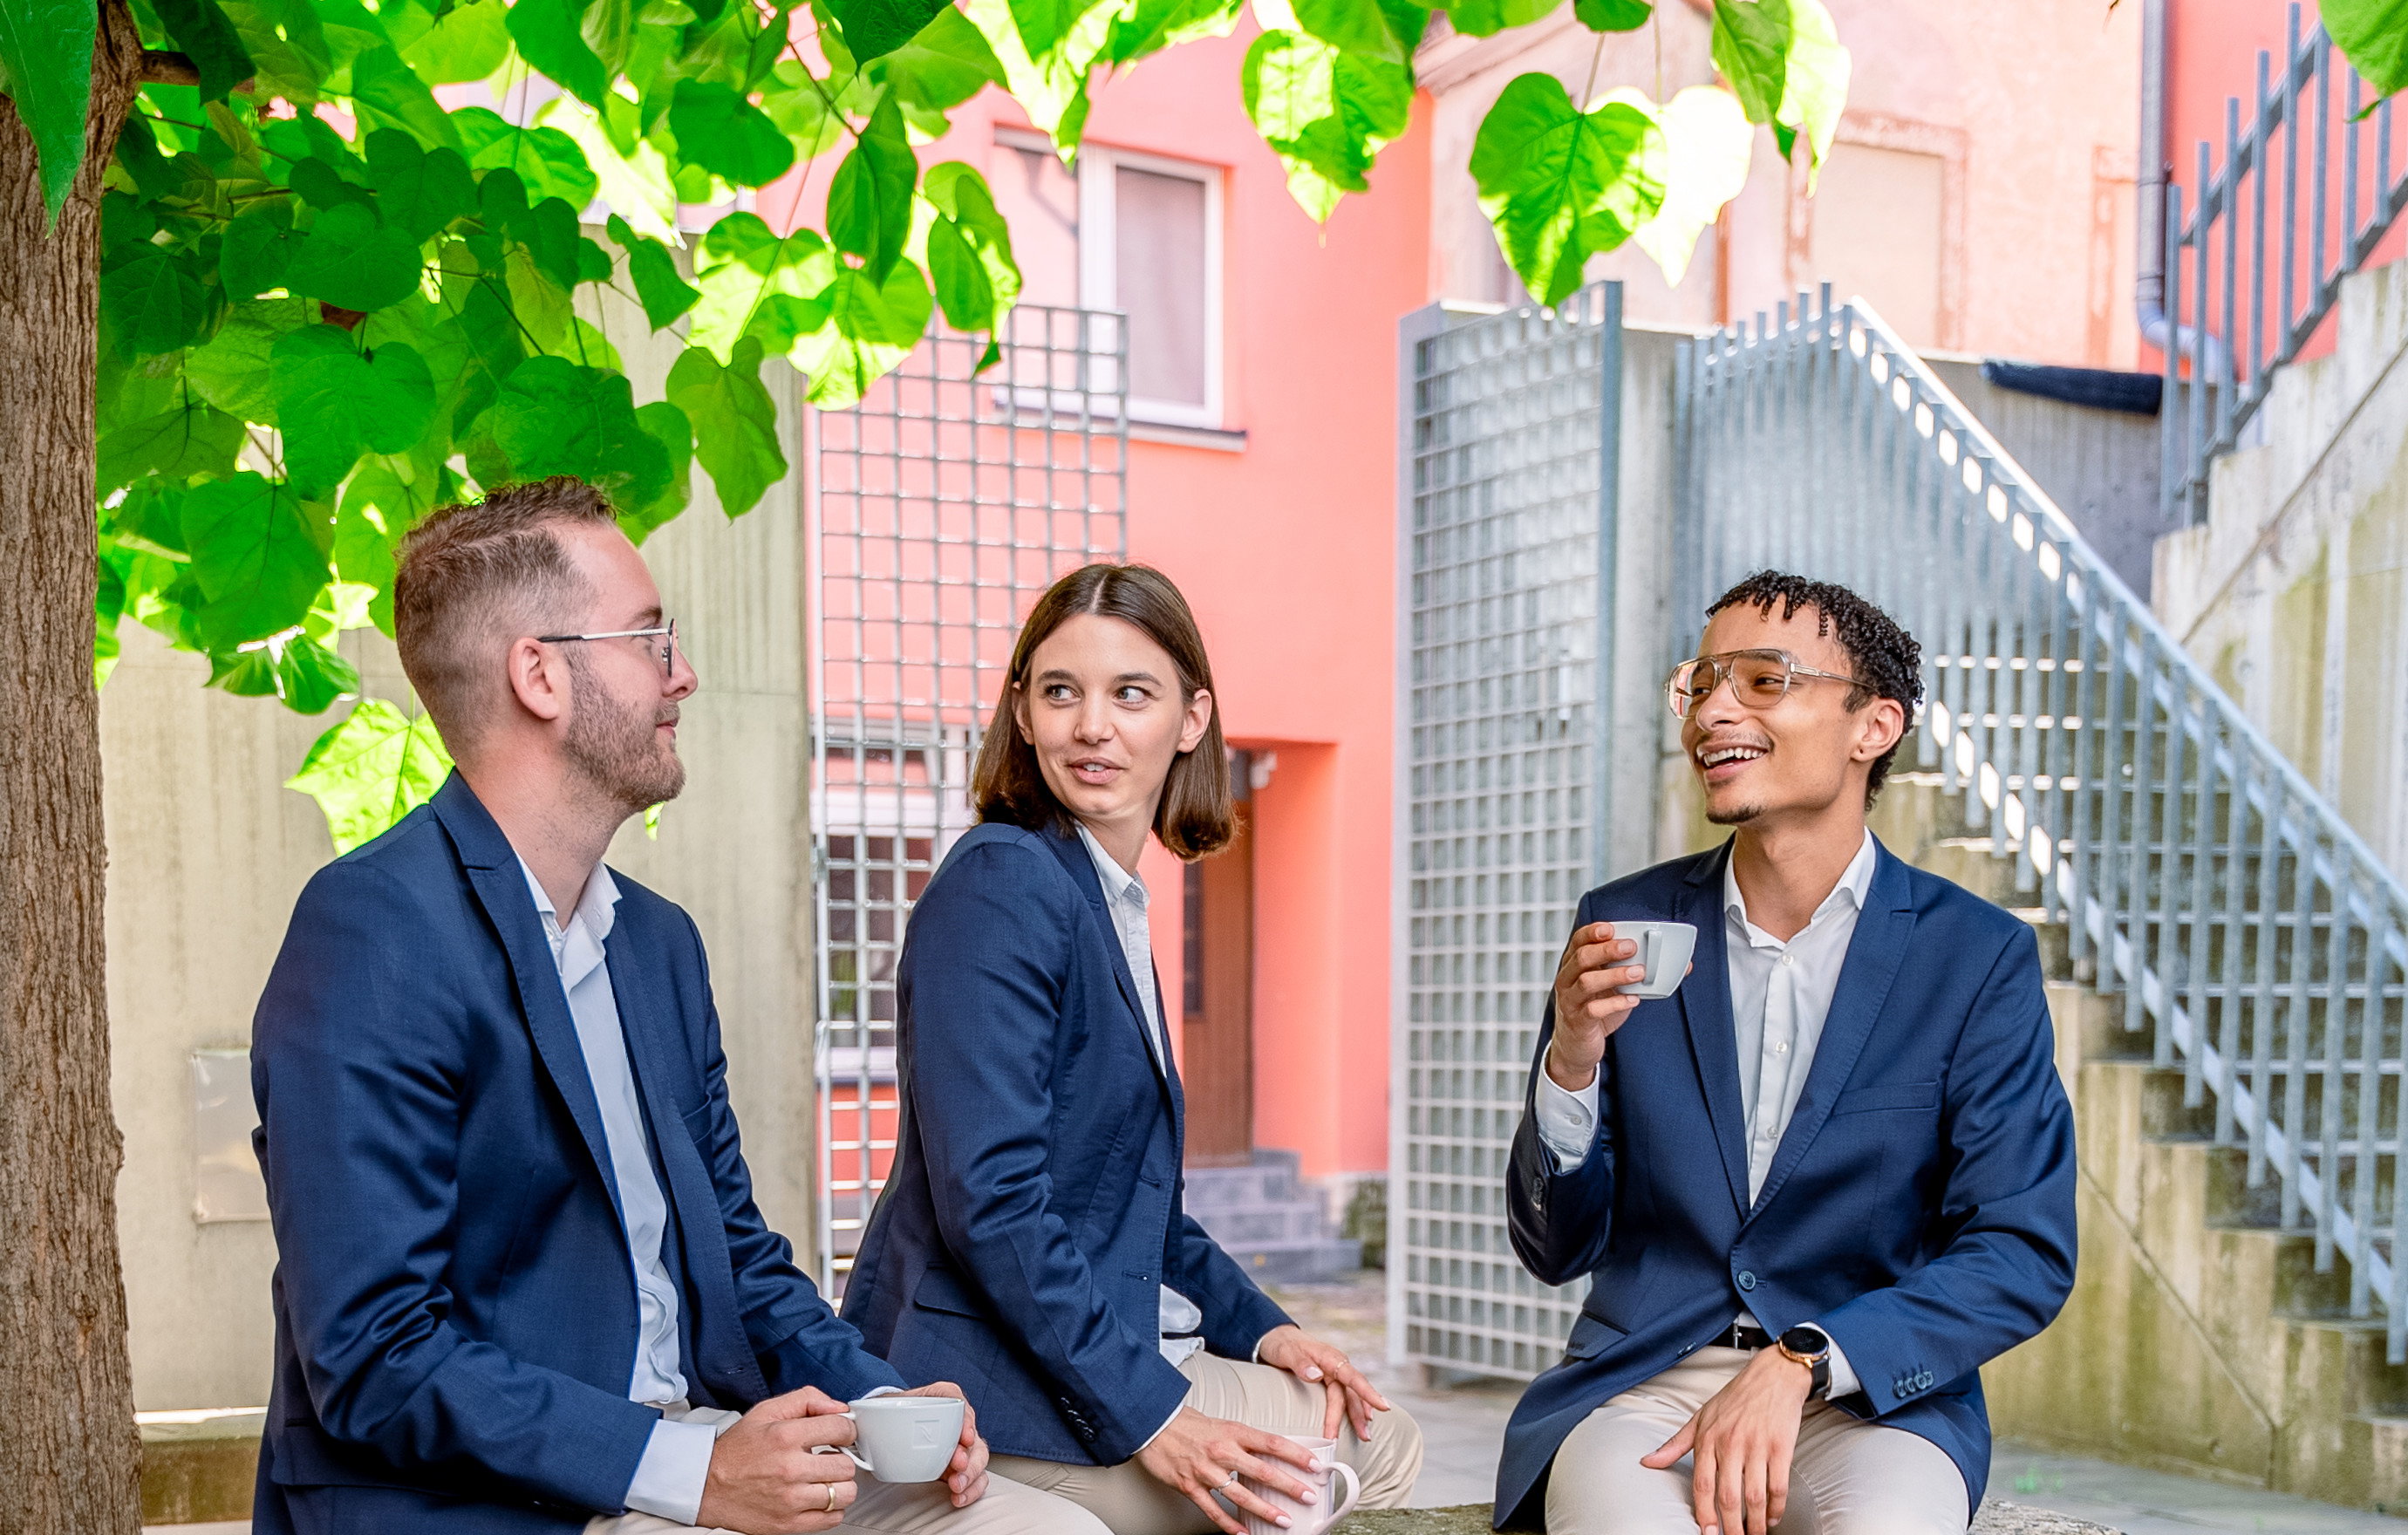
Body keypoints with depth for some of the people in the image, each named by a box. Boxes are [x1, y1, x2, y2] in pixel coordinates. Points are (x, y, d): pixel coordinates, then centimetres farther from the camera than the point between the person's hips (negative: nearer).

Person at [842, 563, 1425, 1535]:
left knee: (1387, 1442, 6)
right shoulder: (1000, 888, -15)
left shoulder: (1113, 906, 14)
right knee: (1373, 1455, -15)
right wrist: (1146, 1411, -24)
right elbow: (989, 1198, -23)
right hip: (1004, 1383, -9)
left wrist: (1256, 1326, 6)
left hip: (1115, 1348, 9)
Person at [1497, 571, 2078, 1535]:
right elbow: (1557, 1252, 6)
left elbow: (2026, 1257, -4)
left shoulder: (1980, 958, -1)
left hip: (1870, 1395, 0)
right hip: (1640, 1382, 1)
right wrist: (1572, 1059, -14)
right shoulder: (1623, 928, 5)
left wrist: (1799, 1365, -17)